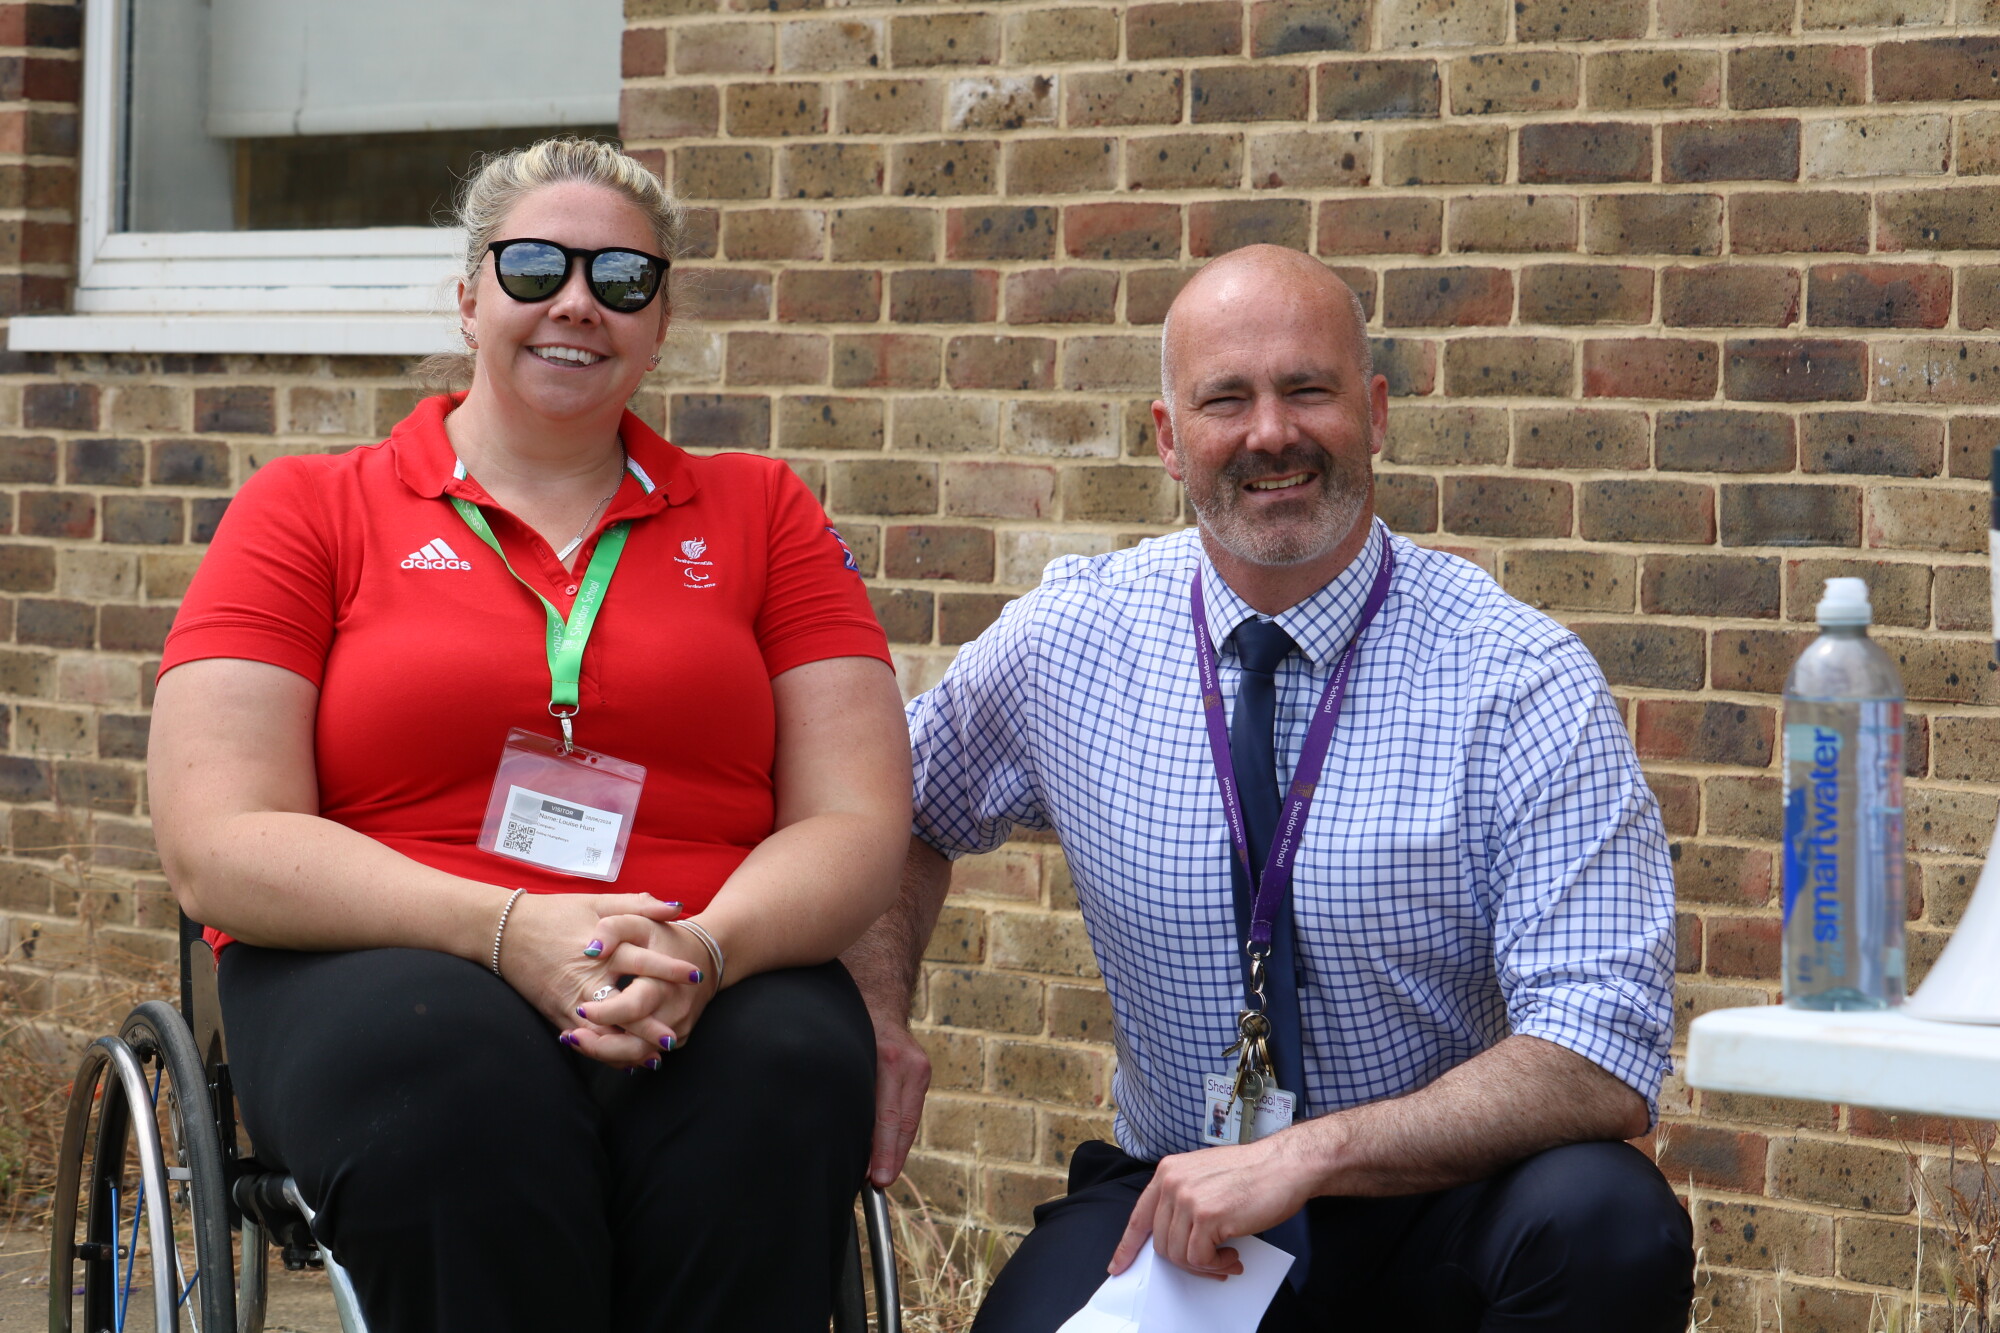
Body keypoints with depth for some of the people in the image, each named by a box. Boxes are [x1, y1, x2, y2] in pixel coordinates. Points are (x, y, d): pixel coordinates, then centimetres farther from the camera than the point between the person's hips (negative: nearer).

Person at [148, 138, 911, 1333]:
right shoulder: (311, 510, 11)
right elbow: (221, 848, -1)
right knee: (459, 1075, -37)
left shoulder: (761, 515, 17)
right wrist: (506, 929, -16)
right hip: (379, 967, -1)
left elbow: (859, 825, 8)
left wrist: (706, 950, -15)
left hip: (719, 980, 1)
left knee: (784, 1066, -34)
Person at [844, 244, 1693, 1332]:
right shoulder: (1067, 640, 0)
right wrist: (876, 1022, 1)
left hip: (1430, 1203, -1)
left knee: (1608, 1222, -34)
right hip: (1168, 1201, 1)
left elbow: (1600, 1061, -19)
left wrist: (1308, 1155, -29)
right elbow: (902, 808, 21)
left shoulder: (1522, 680, -12)